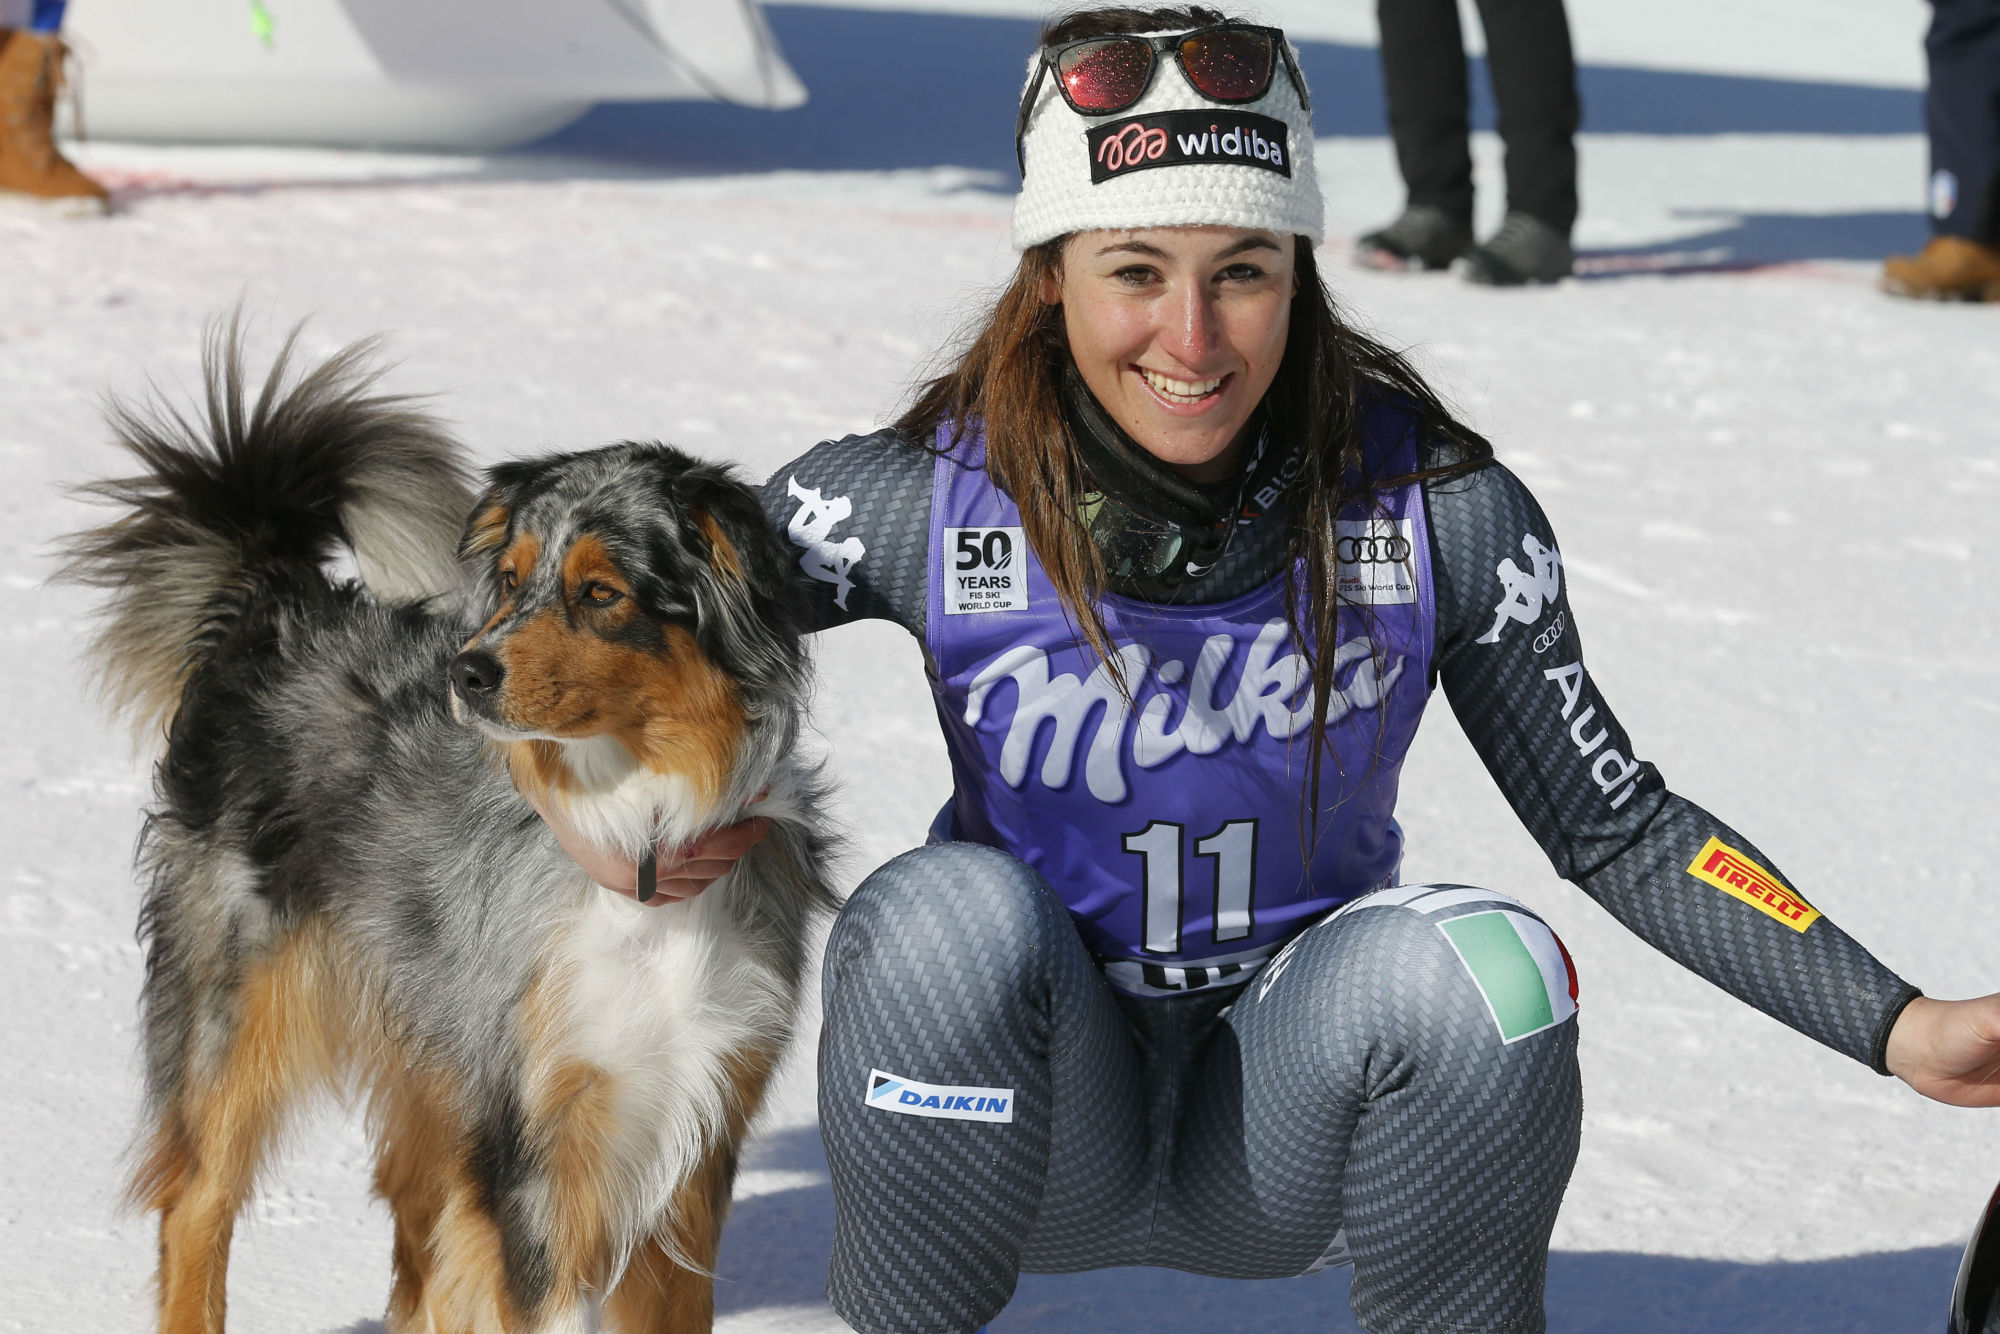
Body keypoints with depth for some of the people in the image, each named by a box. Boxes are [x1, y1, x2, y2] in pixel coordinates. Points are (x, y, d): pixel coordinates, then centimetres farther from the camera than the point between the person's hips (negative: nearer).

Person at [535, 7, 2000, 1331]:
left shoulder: (1436, 510, -14)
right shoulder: (928, 502, -16)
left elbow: (1617, 825, -5)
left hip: (1279, 1143, 0)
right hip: (1038, 1107, 0)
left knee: (1483, 962, -29)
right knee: (947, 916, -31)